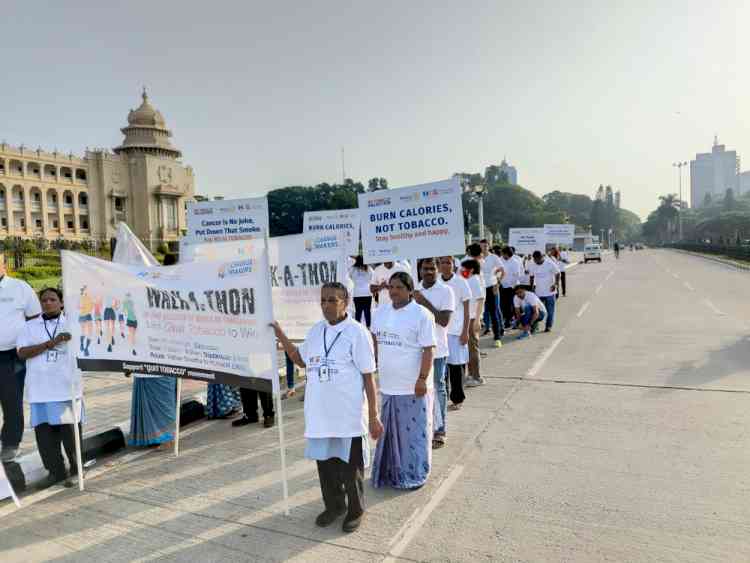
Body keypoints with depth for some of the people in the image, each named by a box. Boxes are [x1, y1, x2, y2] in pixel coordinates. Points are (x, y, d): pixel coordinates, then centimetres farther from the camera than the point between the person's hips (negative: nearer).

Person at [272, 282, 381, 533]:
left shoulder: (357, 333, -12)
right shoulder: (315, 331, 6)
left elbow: (368, 377, -11)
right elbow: (302, 360, 20)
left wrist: (374, 417, -11)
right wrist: (281, 336, 9)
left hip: (349, 415, -5)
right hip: (320, 414, 6)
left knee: (350, 465, 10)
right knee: (325, 461, 18)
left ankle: (355, 511, 33)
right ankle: (334, 505, 41)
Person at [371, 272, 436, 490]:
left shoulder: (421, 315, -12)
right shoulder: (380, 312, 7)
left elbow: (428, 350, -14)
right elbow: (376, 343, 18)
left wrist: (422, 379, -17)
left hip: (412, 387, -6)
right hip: (387, 385, 6)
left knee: (414, 430, 7)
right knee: (390, 429, 18)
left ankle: (415, 474, 24)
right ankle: (391, 471, 35)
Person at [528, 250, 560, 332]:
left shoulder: (550, 264, -12)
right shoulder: (532, 265, -1)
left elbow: (557, 274, -5)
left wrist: (556, 284, -17)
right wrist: (532, 285, 4)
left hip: (550, 292, -3)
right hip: (538, 292, 3)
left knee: (550, 311, 5)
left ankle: (548, 326, 16)